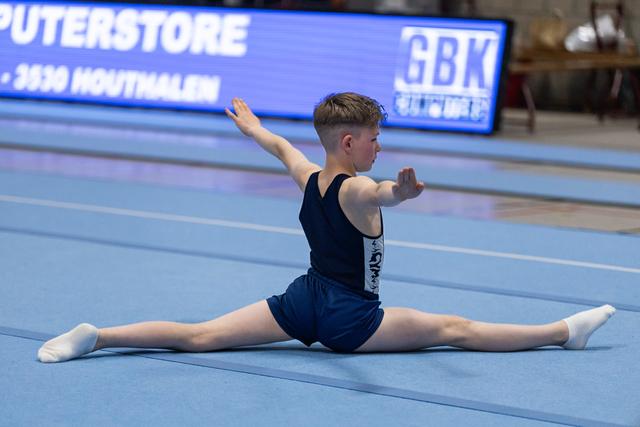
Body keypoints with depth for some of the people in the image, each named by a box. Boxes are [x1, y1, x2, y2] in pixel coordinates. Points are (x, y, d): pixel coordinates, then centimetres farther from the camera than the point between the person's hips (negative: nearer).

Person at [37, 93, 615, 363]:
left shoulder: (308, 178, 5)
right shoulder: (355, 190, -18)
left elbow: (280, 145, 27)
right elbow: (380, 194, -43)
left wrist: (250, 124, 47)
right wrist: (400, 190, -67)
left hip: (303, 299, 7)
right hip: (347, 317, -7)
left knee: (200, 336, -3)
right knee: (455, 328, -4)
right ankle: (564, 332, -1)